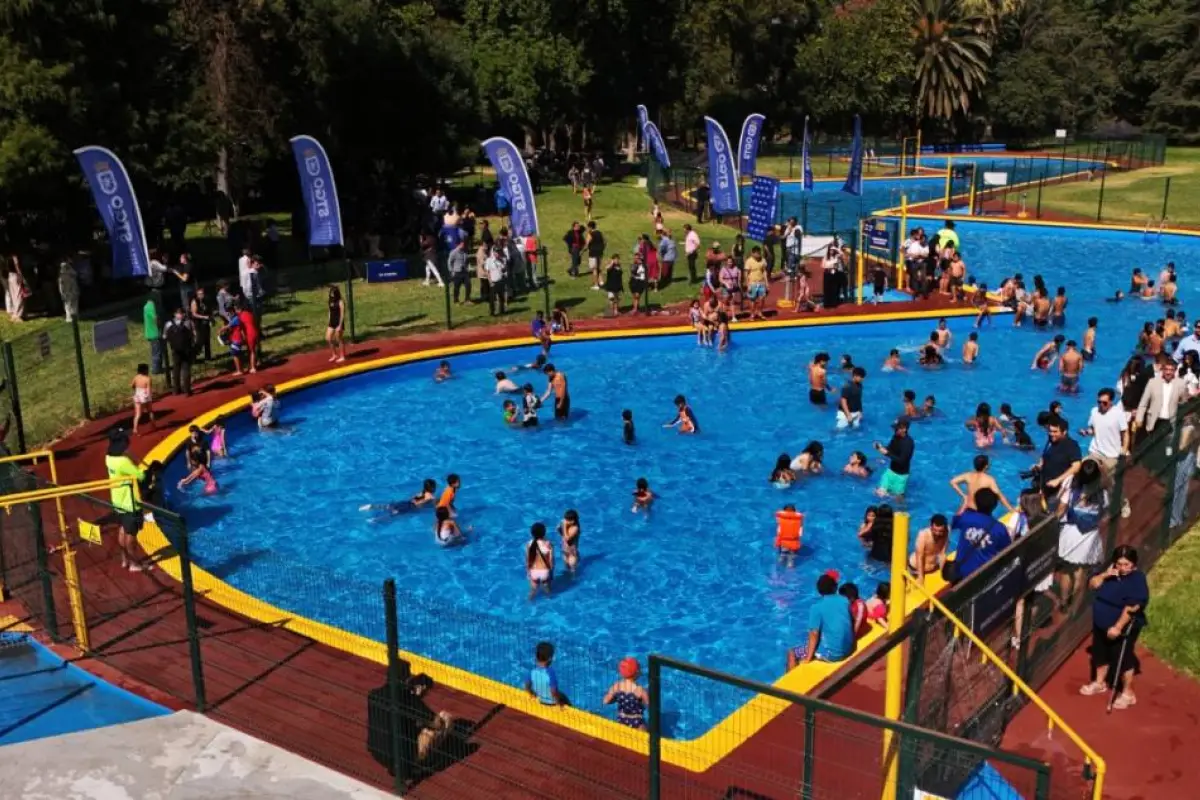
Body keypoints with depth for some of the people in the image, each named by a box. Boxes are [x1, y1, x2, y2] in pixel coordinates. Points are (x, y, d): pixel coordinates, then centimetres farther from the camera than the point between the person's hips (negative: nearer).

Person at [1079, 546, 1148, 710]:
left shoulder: (1137, 580, -22)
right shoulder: (1111, 573, 0)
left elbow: (1131, 607, -26)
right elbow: (1092, 585, 0)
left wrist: (1118, 627, -27)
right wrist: (1105, 575, -18)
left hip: (1124, 628, -7)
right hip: (1101, 624, 7)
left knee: (1123, 658, 2)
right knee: (1101, 653, 21)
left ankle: (1127, 693, 19)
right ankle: (1100, 683, 41)